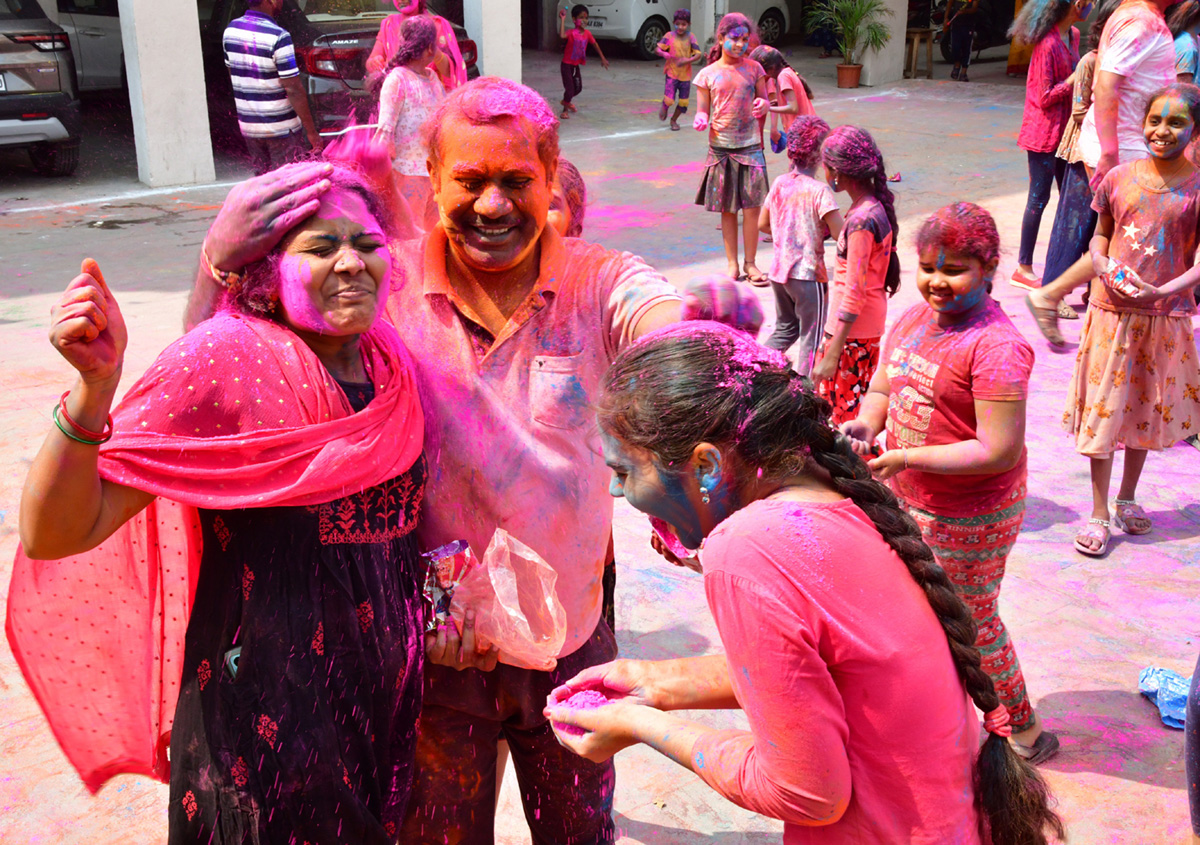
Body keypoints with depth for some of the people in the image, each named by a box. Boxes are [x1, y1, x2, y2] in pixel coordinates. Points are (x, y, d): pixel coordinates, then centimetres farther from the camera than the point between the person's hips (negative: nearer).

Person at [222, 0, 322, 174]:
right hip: (280, 128, -7)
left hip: (248, 125, 7)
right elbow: (293, 90, -19)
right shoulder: (278, 37, -19)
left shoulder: (230, 30, 3)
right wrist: (312, 131, -12)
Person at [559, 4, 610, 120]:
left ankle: (566, 101, 44)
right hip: (567, 64, -7)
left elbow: (595, 44, 11)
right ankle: (565, 110, 12)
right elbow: (562, 35, -42)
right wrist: (562, 20, -40)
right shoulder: (572, 33, -21)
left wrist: (602, 58, 13)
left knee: (578, 88, 18)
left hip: (576, 65, 7)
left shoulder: (587, 33, -2)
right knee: (569, 88, -7)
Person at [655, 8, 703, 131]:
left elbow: (699, 54, -7)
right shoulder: (669, 36, -5)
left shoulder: (690, 38, -3)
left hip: (685, 75, 2)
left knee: (683, 102, 7)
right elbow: (657, 48, -4)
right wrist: (664, 54, -25)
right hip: (672, 73, -2)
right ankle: (664, 107, 25)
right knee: (669, 100, -12)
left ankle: (674, 120, 32)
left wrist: (688, 60, -24)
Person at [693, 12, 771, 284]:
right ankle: (732, 264, 16)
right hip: (720, 147, 0)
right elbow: (703, 111, 5)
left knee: (752, 206, -2)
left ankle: (750, 263, 10)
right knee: (727, 209, 6)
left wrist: (762, 106, -14)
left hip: (750, 145, 0)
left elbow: (764, 100, 10)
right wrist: (701, 121, -18)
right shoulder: (708, 75, 1)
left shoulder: (754, 68, 3)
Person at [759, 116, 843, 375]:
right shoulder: (820, 191, -17)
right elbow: (841, 236, -21)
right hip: (809, 275, -6)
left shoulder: (780, 183, 1)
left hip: (779, 270, 6)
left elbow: (763, 224, 13)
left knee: (785, 329, 25)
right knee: (812, 337, 8)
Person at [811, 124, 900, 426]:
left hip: (853, 333, -10)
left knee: (847, 415, 0)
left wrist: (832, 355, -22)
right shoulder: (874, 207, 7)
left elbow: (854, 294, -24)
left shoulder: (861, 220, -23)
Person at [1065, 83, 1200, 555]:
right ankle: (1098, 514, 13)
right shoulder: (1119, 178, -1)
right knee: (1103, 409, 2)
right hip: (1111, 309, 0)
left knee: (1148, 409, 14)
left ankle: (1127, 498, 34)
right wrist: (1102, 266, -10)